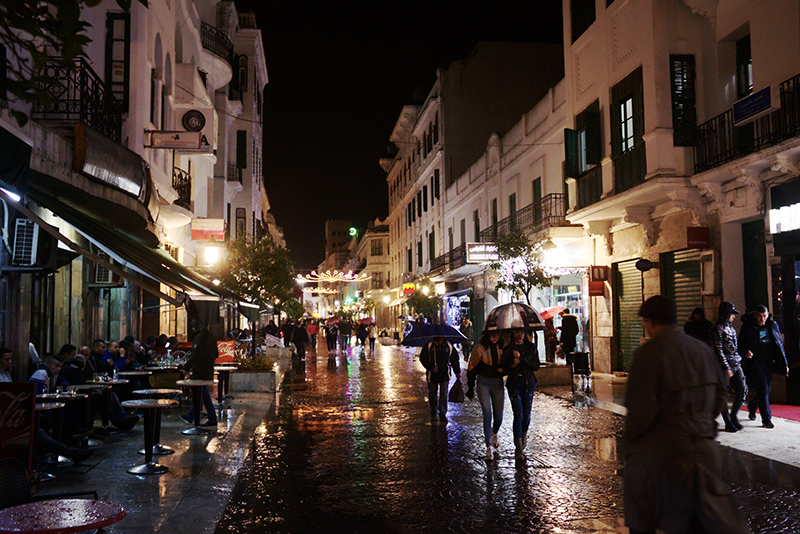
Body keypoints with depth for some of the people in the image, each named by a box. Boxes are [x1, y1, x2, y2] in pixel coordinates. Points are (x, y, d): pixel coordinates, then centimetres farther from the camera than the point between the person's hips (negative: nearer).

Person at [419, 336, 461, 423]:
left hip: (444, 375, 0)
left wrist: (457, 372, 10)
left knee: (444, 395, -6)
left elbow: (454, 360, 11)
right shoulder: (429, 346, -5)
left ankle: (443, 414, 3)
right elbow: (423, 358, -4)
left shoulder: (449, 346, 0)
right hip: (432, 375, 0)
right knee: (432, 394, 13)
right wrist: (431, 367, -17)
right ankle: (433, 410, 36)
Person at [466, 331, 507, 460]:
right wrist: (470, 388, 0)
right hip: (483, 383, -3)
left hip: (498, 383, 3)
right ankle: (488, 447, -1)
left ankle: (494, 434, 39)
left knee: (499, 416, 5)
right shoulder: (480, 348, -6)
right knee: (487, 415, -10)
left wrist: (503, 369, -6)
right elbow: (471, 368, -1)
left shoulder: (502, 348, 4)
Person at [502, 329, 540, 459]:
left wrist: (521, 358, -12)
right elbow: (503, 366, 5)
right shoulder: (508, 348, 3)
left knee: (527, 414, 4)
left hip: (528, 384, 2)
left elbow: (536, 366, -1)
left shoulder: (531, 347, 6)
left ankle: (524, 434, 38)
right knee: (518, 414, -11)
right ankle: (518, 448, -6)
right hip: (514, 384, -2)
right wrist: (512, 364, -15)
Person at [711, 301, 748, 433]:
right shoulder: (717, 329, -10)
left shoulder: (730, 328, 16)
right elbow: (718, 351, -15)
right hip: (725, 366, -8)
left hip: (736, 365, 8)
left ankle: (733, 416, 18)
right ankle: (728, 423, 9)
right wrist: (726, 368, -18)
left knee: (742, 390, 1)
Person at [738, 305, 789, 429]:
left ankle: (752, 406, 40)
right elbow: (741, 345, 0)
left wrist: (785, 363, 10)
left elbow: (780, 345, 13)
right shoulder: (747, 327, -4)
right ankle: (766, 419, -8)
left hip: (769, 363, 4)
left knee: (766, 390, 10)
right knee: (763, 388, -14)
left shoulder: (773, 326, 7)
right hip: (755, 362, -4)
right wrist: (746, 352, -23)